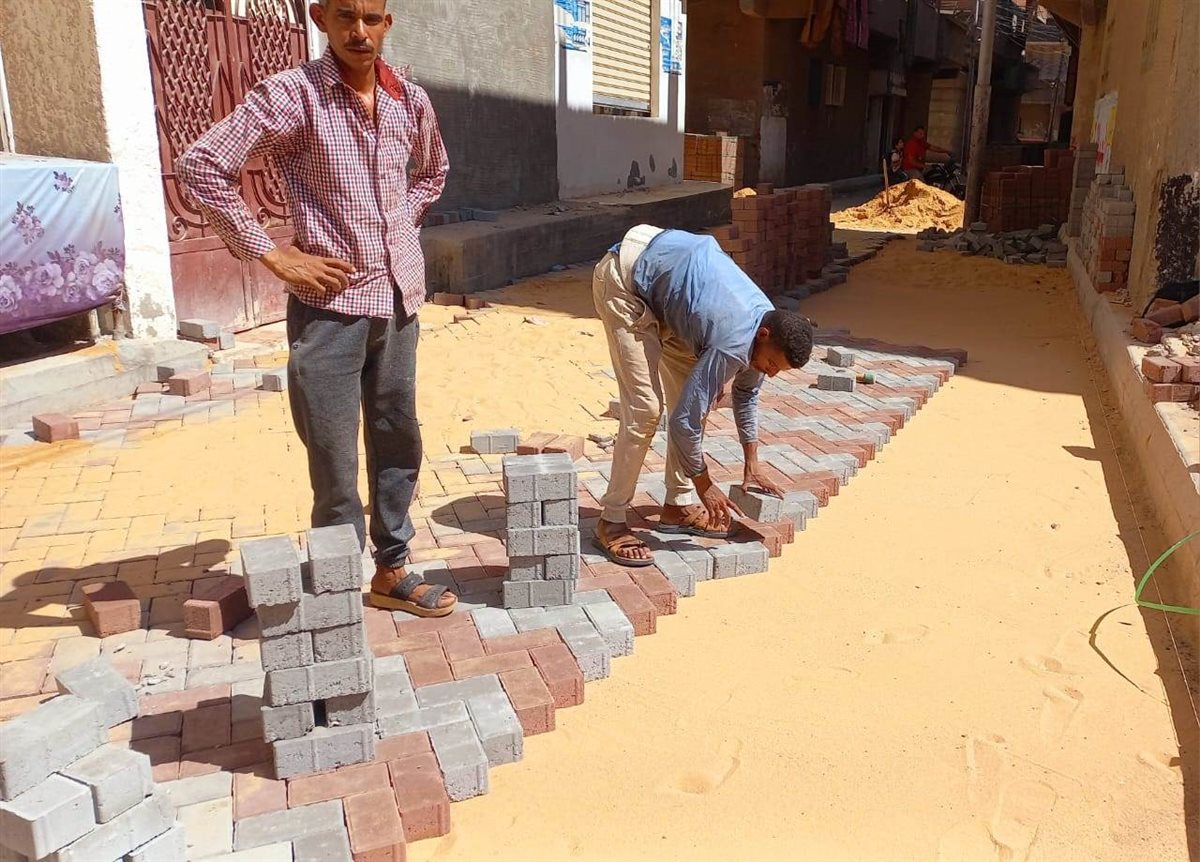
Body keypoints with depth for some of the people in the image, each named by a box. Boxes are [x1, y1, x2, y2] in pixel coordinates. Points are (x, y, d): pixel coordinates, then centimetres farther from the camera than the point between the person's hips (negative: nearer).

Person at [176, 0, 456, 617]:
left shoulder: (411, 100, 6)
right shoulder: (292, 94, -10)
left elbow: (433, 171, 26)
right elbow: (200, 165, -13)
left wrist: (402, 226, 12)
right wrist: (272, 255, -14)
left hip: (400, 299, 6)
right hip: (329, 305, -5)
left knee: (399, 443, 14)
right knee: (335, 467, 1)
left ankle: (391, 571, 30)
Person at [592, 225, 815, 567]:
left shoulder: (766, 324, -4)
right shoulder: (732, 343, -31)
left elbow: (746, 392, 15)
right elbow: (685, 419, -25)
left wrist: (752, 462, 20)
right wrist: (705, 486, -12)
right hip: (624, 279, -10)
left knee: (697, 395, 7)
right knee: (645, 408, -16)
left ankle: (678, 505, 17)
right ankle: (612, 522, -6)